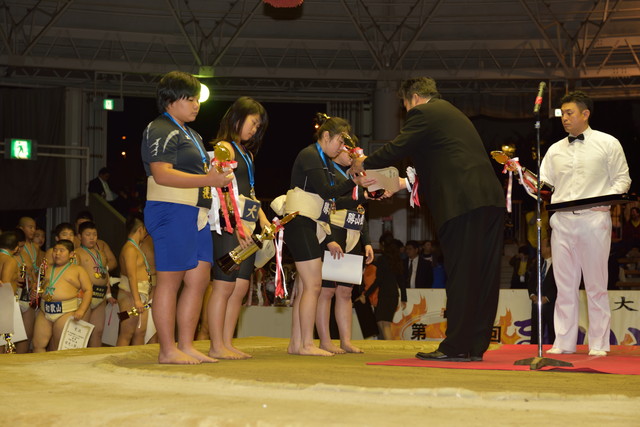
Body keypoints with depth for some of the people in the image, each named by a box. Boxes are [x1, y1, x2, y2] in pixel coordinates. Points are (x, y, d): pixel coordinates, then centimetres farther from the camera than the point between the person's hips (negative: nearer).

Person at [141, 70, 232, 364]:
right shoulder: (160, 130, -7)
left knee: (199, 279, 7)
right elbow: (162, 175, -20)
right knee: (170, 279, -6)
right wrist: (207, 180, -24)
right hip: (172, 211, -10)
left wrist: (218, 178, 15)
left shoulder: (192, 135, 24)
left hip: (196, 214, 10)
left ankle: (186, 346, 13)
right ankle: (168, 350, -3)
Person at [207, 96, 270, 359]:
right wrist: (238, 225, -21)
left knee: (241, 287, 6)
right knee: (224, 286, -8)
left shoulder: (247, 152, 22)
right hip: (228, 226, -9)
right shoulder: (224, 147, -6)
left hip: (246, 228, 9)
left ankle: (227, 343, 10)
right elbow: (222, 191, -15)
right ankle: (216, 346, -5)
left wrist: (262, 219, 10)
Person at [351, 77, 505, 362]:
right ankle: (476, 346, 10)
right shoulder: (452, 114, 30)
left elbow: (396, 149, 0)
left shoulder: (423, 113, 2)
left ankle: (456, 346, -4)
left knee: (460, 276, -7)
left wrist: (364, 164, 16)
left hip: (462, 202, -9)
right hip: (491, 201, 9)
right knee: (483, 276, 6)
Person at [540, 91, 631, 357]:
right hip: (562, 221, 4)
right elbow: (543, 184, 14)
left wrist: (607, 199, -13)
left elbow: (622, 179, 5)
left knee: (596, 285, -1)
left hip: (594, 219, -4)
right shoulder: (555, 150, 17)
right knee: (565, 285, 4)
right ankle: (564, 342, 9)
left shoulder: (608, 144, 6)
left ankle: (598, 344, 4)